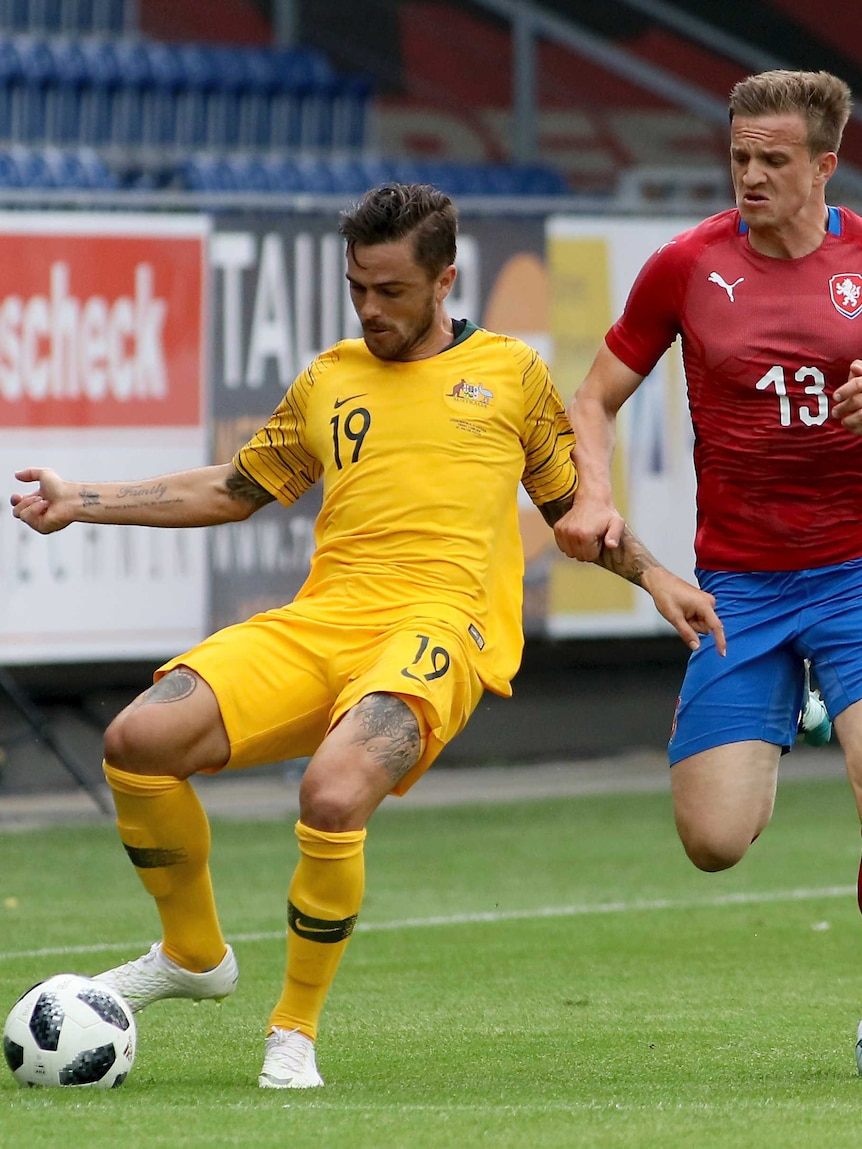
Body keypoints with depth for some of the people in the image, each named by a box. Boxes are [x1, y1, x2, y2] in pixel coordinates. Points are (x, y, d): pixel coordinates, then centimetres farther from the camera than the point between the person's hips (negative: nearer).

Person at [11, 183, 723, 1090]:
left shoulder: (509, 372, 14)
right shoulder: (328, 381, 21)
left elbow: (570, 503, 25)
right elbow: (235, 489, 30)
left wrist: (653, 578, 10)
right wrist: (84, 502, 24)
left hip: (438, 626, -4)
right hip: (319, 623, 4)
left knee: (334, 795, -34)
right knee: (138, 740, -19)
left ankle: (296, 1027, -10)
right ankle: (194, 954, 8)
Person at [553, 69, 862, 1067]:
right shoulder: (687, 266, 1)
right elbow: (595, 399, 9)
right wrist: (592, 497, -10)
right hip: (738, 582, 1)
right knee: (713, 839, -6)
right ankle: (775, 724, 31)